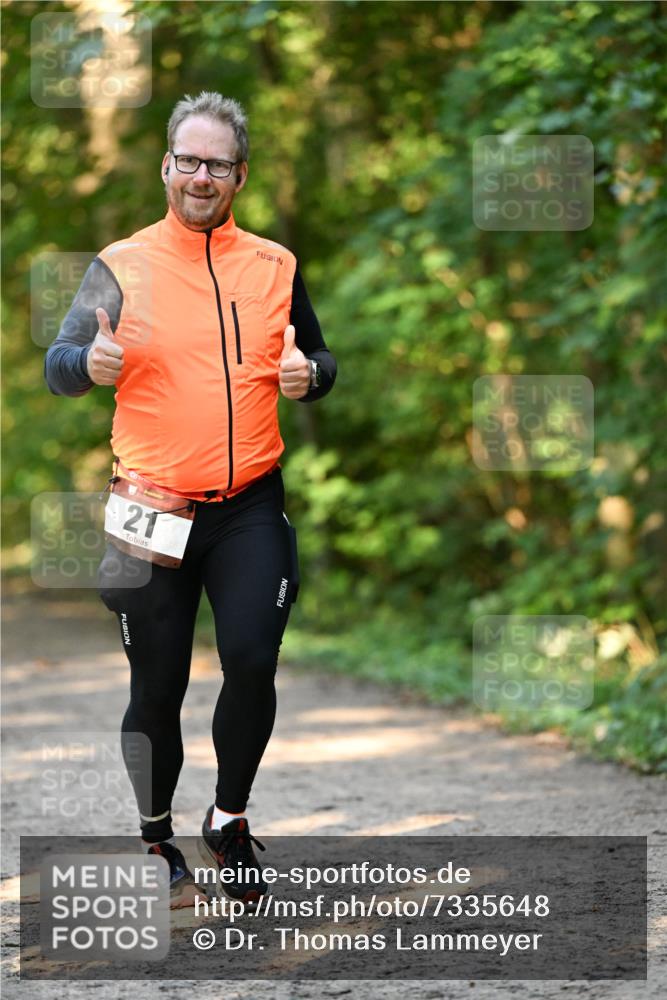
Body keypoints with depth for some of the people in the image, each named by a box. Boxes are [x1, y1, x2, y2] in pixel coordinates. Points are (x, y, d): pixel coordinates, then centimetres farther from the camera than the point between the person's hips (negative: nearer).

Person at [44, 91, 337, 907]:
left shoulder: (275, 266, 8)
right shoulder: (122, 265, 0)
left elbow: (319, 361, 17)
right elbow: (56, 369, -3)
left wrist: (308, 375, -7)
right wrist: (88, 362, -27)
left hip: (249, 507, 1)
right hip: (153, 510, -1)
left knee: (252, 661, -12)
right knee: (157, 687, 5)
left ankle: (229, 820, 10)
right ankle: (154, 837, 24)